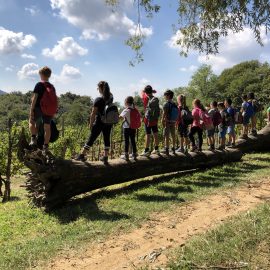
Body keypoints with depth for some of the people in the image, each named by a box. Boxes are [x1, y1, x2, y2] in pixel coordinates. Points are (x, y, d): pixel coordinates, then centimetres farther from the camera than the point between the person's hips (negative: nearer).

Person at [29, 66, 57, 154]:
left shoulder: (39, 85, -7)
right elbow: (54, 100, 9)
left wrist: (31, 110, -10)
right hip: (49, 111, 4)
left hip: (39, 108, -4)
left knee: (31, 122, 19)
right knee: (47, 127, 8)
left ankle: (33, 138, 2)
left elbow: (35, 98, -12)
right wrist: (52, 113, 17)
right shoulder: (52, 87, 8)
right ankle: (46, 147, 12)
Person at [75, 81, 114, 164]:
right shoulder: (111, 98, 1)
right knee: (107, 139, 10)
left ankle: (82, 155, 14)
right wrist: (106, 86, 17)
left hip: (99, 123, -4)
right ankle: (105, 157, 15)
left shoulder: (98, 100, -14)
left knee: (91, 139, 4)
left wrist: (91, 123, -3)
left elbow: (93, 114, -13)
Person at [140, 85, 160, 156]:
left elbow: (142, 92, 7)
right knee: (155, 134, 11)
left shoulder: (146, 98, -11)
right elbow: (158, 109, 4)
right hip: (155, 120, 4)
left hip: (148, 119, -4)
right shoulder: (156, 99, -2)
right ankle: (156, 149, 21)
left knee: (148, 135, -2)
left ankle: (147, 151, 2)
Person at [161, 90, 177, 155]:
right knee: (173, 135, 11)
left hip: (167, 122, -6)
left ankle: (166, 149, -3)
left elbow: (164, 113, -15)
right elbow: (178, 113, 10)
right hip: (173, 122, 7)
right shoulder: (174, 104, 9)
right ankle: (173, 149, 18)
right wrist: (175, 121, 16)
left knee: (166, 136, -3)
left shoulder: (166, 104, -11)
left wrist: (163, 121, -9)